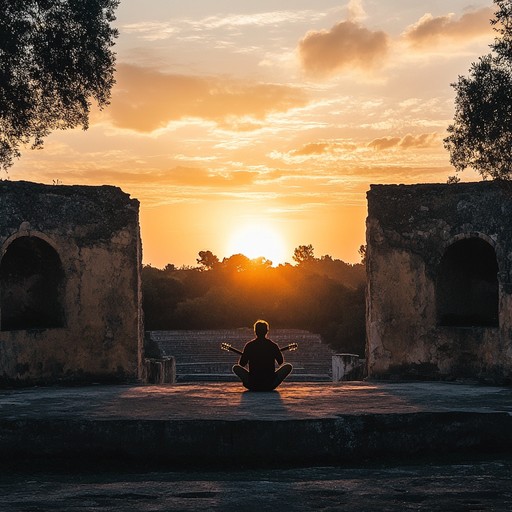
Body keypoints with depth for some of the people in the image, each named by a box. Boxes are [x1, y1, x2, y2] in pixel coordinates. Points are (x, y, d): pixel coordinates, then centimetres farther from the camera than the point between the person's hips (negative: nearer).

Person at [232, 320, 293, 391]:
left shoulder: (249, 345, -2)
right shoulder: (273, 345, -1)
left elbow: (241, 364, 7)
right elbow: (281, 362, 15)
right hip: (270, 385, -1)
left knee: (235, 368, 21)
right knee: (288, 366, 17)